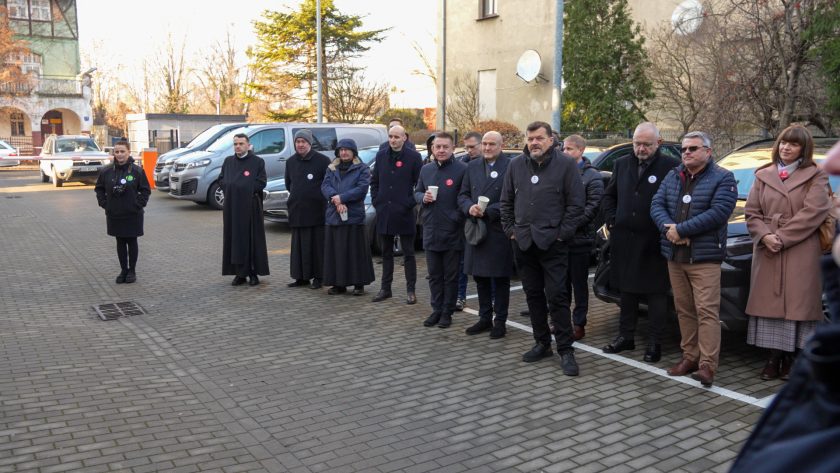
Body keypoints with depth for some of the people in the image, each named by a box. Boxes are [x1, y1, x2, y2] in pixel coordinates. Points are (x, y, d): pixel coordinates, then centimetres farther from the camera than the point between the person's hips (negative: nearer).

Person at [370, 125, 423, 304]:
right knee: (386, 252, 13)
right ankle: (385, 288, 22)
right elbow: (374, 181, 15)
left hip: (404, 214, -4)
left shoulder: (414, 157, -5)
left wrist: (411, 203, -10)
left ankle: (411, 290, 11)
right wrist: (376, 201, 6)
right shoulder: (381, 155, 9)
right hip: (384, 213, 5)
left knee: (408, 253, 4)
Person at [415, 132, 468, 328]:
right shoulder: (426, 169, 10)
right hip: (430, 231, 5)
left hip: (452, 233, -5)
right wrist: (423, 197, -3)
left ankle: (447, 312, 16)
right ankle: (436, 310, 24)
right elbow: (416, 192, 18)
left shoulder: (462, 169, -8)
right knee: (434, 275, 13)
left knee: (451, 275, 6)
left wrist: (457, 217, -14)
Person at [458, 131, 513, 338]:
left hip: (499, 232, -5)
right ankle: (485, 318, 25)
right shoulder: (472, 166, 11)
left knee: (500, 280, 5)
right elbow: (463, 195, 11)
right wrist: (470, 208, -10)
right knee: (480, 278, 13)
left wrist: (488, 212, -17)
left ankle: (500, 321, 16)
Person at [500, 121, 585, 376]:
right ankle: (542, 343, 24)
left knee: (557, 296, -5)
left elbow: (576, 203, -6)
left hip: (552, 243, -5)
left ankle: (565, 350, 3)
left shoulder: (566, 164, -4)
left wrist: (562, 233, -9)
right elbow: (506, 201, 15)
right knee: (533, 295, 12)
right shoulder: (516, 165, 9)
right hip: (523, 242, 5)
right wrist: (510, 229, 8)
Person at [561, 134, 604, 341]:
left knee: (579, 283, 3)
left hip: (580, 238, -5)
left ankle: (579, 323, 12)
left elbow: (592, 207, -11)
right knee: (562, 282, 11)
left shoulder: (592, 176, -4)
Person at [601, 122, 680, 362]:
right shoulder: (622, 164, 9)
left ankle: (654, 342, 14)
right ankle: (626, 336, 26)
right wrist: (612, 220, 7)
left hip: (655, 243, -5)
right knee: (627, 291, 14)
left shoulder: (671, 166, -8)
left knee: (656, 293, 5)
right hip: (624, 241, 5)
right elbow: (608, 196, 18)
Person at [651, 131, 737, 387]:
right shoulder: (672, 177, 15)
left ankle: (707, 365, -6)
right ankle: (690, 357, 18)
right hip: (674, 255, 6)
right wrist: (668, 228, -15)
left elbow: (718, 212, -15)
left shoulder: (722, 178, -2)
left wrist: (681, 230, -17)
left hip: (704, 257, -5)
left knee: (707, 311, -8)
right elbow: (657, 205, 6)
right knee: (684, 309, 10)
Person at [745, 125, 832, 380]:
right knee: (769, 303, 3)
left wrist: (782, 237, -15)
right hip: (767, 253, 3)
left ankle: (790, 361, 5)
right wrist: (765, 236, -11)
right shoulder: (763, 175, 14)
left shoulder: (816, 177, 5)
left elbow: (813, 212, -8)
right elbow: (751, 212, 7)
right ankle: (772, 359, 9)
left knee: (797, 304, -2)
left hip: (800, 254, -3)